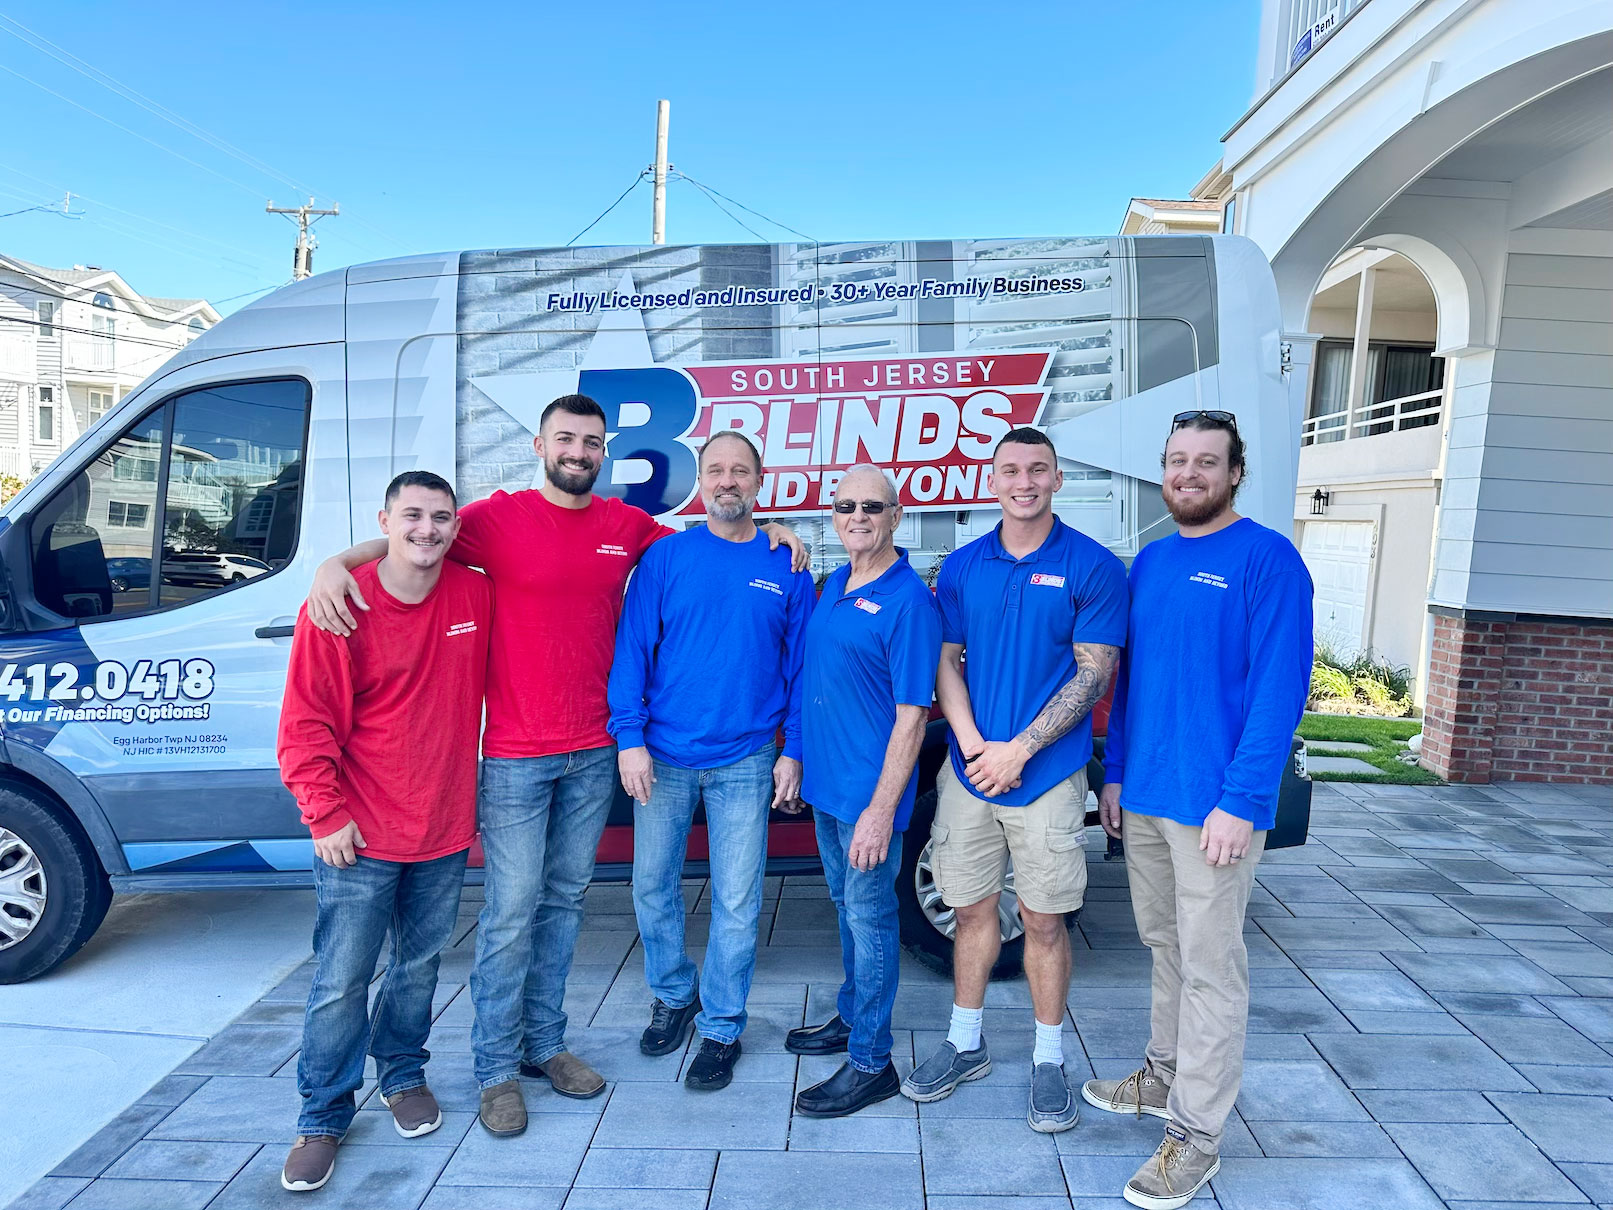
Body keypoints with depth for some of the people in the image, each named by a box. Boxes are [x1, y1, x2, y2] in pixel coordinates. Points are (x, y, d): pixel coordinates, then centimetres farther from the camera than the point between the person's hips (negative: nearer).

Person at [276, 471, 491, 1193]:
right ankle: (323, 1119, 25)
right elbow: (305, 723, -8)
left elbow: (489, 687, 14)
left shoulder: (477, 596, -1)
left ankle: (404, 1075, 40)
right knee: (341, 982, 5)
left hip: (445, 834, 3)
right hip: (360, 838, -3)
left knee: (420, 965, 18)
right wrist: (326, 813, -11)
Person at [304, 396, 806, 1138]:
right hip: (515, 757, -4)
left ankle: (543, 1043, 32)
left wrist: (768, 533, 8)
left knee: (565, 899, 15)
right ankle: (496, 1069, 20)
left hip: (594, 754, 4)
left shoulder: (629, 525, 6)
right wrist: (336, 562, -23)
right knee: (512, 910, 2)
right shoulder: (499, 517, -6)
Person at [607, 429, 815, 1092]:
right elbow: (632, 649, -3)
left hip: (745, 763, 0)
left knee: (737, 902, 6)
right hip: (663, 757, 1)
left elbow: (799, 664, 4)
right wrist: (630, 737, -10)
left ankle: (721, 1027, 26)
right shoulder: (665, 556, 0)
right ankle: (673, 995, 38)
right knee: (653, 887, 12)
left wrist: (793, 750, -1)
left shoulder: (785, 567, 2)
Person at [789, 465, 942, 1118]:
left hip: (870, 793, -8)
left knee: (870, 918, 4)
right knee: (847, 908, 21)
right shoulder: (833, 585, 8)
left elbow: (911, 716, -19)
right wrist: (797, 760, 14)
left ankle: (870, 1062, 18)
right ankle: (851, 1017, 39)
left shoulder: (909, 600, -17)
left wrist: (881, 809, -21)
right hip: (826, 783, 8)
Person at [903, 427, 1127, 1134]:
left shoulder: (1092, 567, -5)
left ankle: (1048, 1062, 25)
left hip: (1047, 776, -3)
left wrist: (1018, 749, -14)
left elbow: (1093, 674, -9)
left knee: (1043, 920, 7)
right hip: (969, 769, 3)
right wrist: (972, 744, -9)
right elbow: (945, 662, 6)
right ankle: (965, 1045, 31)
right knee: (972, 910, 13)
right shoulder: (963, 566, 6)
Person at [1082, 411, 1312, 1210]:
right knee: (1163, 946, 20)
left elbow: (1278, 688, -16)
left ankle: (1195, 1137, 16)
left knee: (1209, 965, 3)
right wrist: (1114, 774, 13)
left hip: (1215, 805, -7)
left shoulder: (1267, 559, -10)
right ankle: (1164, 1075, 38)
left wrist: (1241, 801, -20)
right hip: (1142, 797, 7)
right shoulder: (1150, 562, 11)